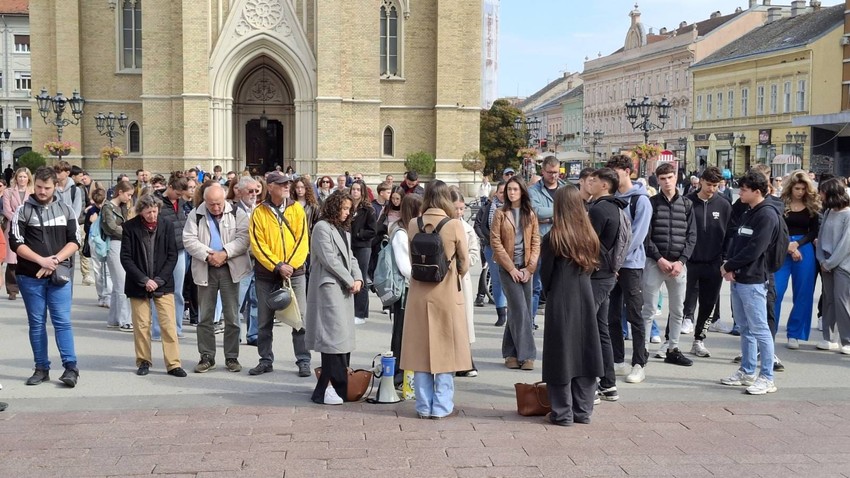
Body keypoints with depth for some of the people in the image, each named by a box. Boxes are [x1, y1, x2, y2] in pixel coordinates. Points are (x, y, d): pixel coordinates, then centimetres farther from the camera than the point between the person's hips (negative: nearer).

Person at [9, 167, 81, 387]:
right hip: (30, 276, 0)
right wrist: (41, 260, -14)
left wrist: (55, 260, -11)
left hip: (60, 275, 0)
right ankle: (42, 368, 12)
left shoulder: (66, 210, 8)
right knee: (36, 323, 6)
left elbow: (74, 241, 3)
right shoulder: (23, 211, 2)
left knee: (62, 321, -5)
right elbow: (16, 243, -3)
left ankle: (70, 367, -4)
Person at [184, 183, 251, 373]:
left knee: (231, 316, 3)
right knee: (205, 316, 6)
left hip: (230, 269, -1)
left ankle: (232, 357, 12)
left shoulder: (237, 214, 1)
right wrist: (208, 255, -16)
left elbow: (243, 238, -8)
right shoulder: (196, 215, 4)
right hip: (205, 270, 1)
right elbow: (189, 240, -3)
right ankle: (207, 357, 16)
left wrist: (225, 253, -19)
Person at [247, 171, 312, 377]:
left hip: (295, 271, 0)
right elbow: (257, 245, -6)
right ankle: (265, 361, 20)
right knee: (264, 321, 8)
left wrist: (290, 265, -13)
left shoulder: (296, 209, 4)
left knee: (300, 318, -1)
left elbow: (303, 239, -1)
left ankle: (303, 361, 7)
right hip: (266, 274, 0)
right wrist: (277, 266, -16)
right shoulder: (259, 213, 0)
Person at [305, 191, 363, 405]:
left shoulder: (344, 231, 21)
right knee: (334, 335, -13)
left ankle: (340, 383, 10)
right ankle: (327, 388, -12)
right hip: (329, 286, -9)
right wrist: (350, 281, -10)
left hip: (344, 288, 9)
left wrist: (358, 278, 2)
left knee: (344, 335, 6)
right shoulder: (322, 228, -7)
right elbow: (329, 259, -14)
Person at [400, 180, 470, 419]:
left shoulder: (413, 225, -3)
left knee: (420, 348, 10)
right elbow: (464, 262, -2)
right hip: (447, 292, -3)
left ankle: (424, 406, 16)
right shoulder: (454, 225, -10)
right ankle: (441, 406, 10)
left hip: (419, 292, 3)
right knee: (445, 349, 8)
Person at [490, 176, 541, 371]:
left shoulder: (530, 215, 9)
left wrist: (530, 267, -6)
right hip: (507, 268, -3)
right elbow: (495, 242, -4)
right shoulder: (500, 214, 0)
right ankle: (525, 354, -5)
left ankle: (511, 353, 16)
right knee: (520, 310, -10)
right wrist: (511, 268, -9)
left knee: (516, 312, 7)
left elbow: (536, 242, 6)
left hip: (525, 269, 3)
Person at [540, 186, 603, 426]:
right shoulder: (589, 235, 2)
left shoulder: (553, 237, -12)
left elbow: (545, 273, -6)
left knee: (561, 354, 3)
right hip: (585, 298, 5)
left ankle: (562, 413, 8)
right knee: (584, 352, 11)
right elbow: (592, 265, 8)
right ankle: (583, 411, 17)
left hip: (560, 300, -4)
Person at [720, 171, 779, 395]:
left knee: (759, 329, -5)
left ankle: (767, 378, 0)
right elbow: (735, 243, 15)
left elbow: (754, 250, -18)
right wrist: (728, 265, -3)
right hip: (738, 279, 9)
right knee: (745, 328, 15)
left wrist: (729, 266, -10)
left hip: (753, 280, -9)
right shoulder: (747, 214, 17)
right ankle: (747, 372, 24)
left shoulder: (767, 216, -11)